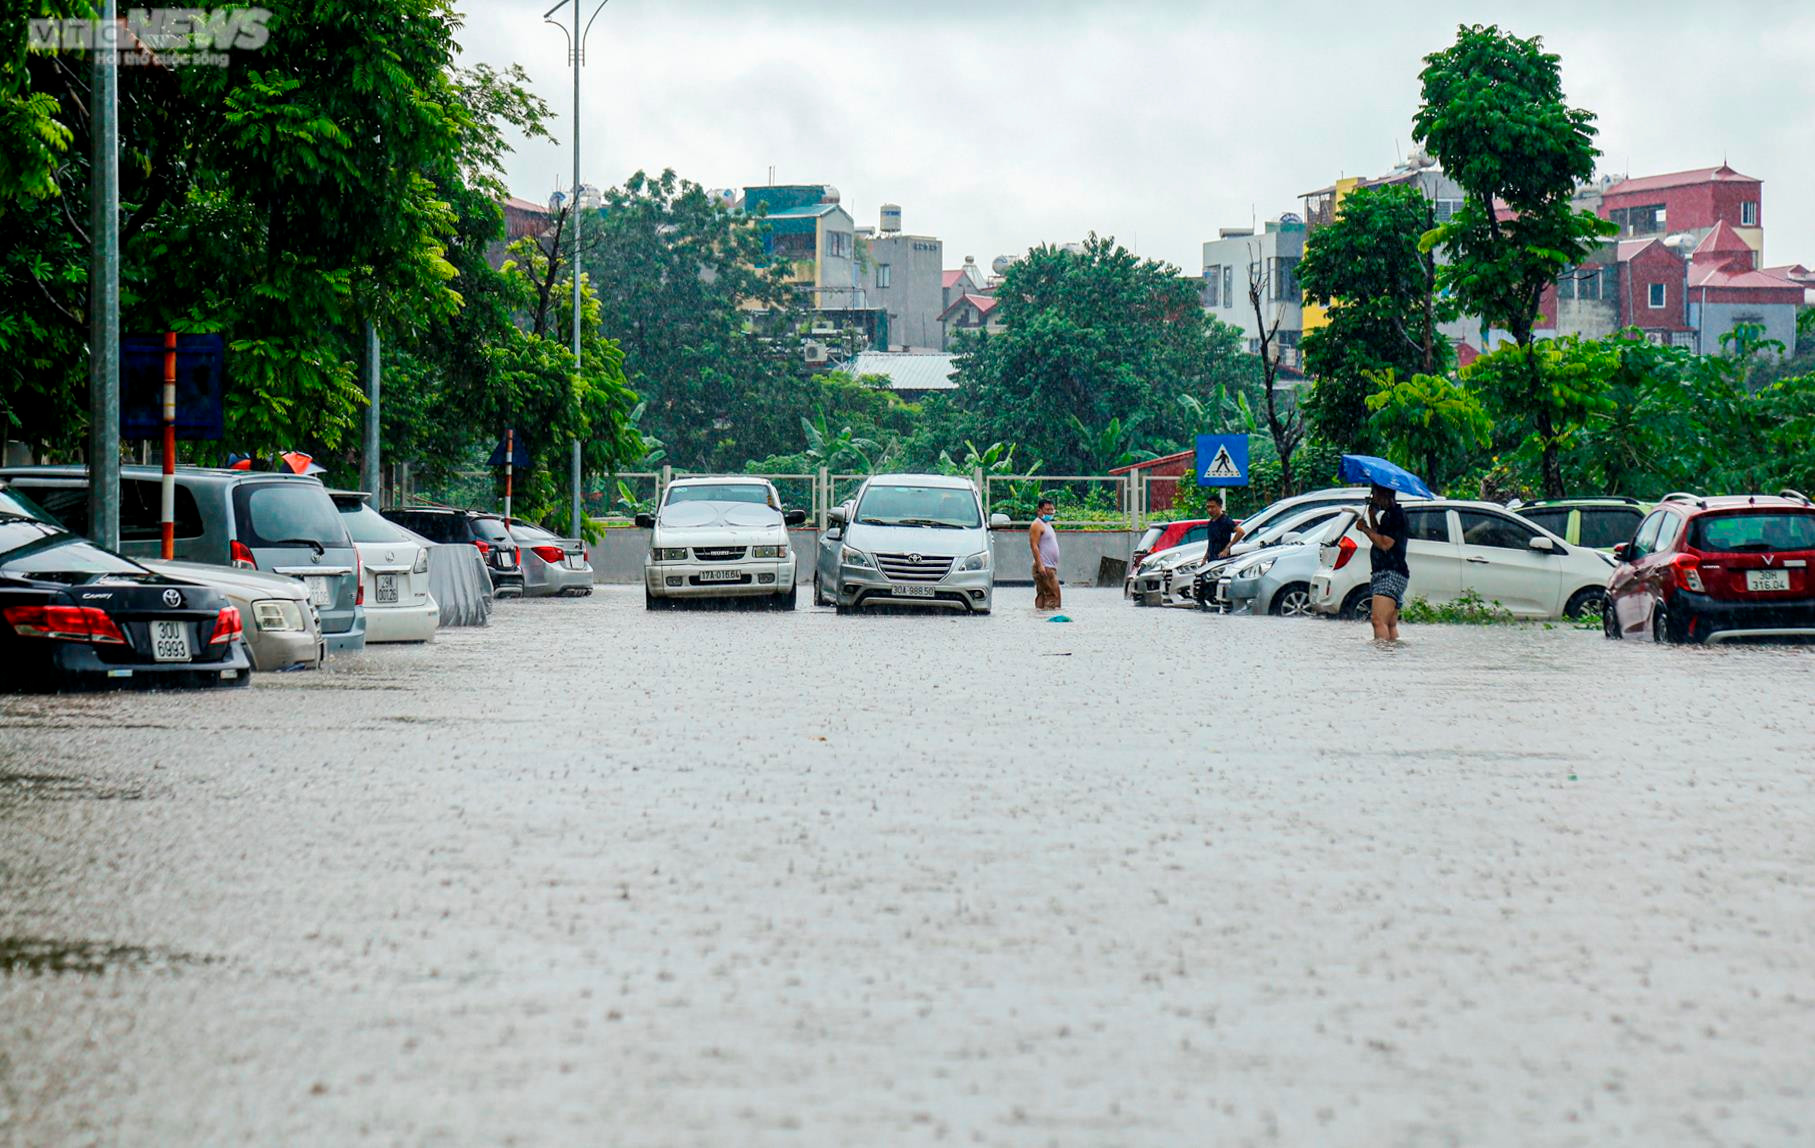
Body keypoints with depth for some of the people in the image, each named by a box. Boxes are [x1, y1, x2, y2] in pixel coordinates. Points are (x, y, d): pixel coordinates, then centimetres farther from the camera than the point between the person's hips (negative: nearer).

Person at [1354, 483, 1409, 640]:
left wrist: (1365, 528, -9)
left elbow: (1385, 544, -20)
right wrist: (1372, 517, 14)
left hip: (1391, 575, -11)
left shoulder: (1396, 514, -13)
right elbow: (1379, 538, 26)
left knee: (1378, 620, -22)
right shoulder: (1388, 514, 18)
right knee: (1391, 624, 13)